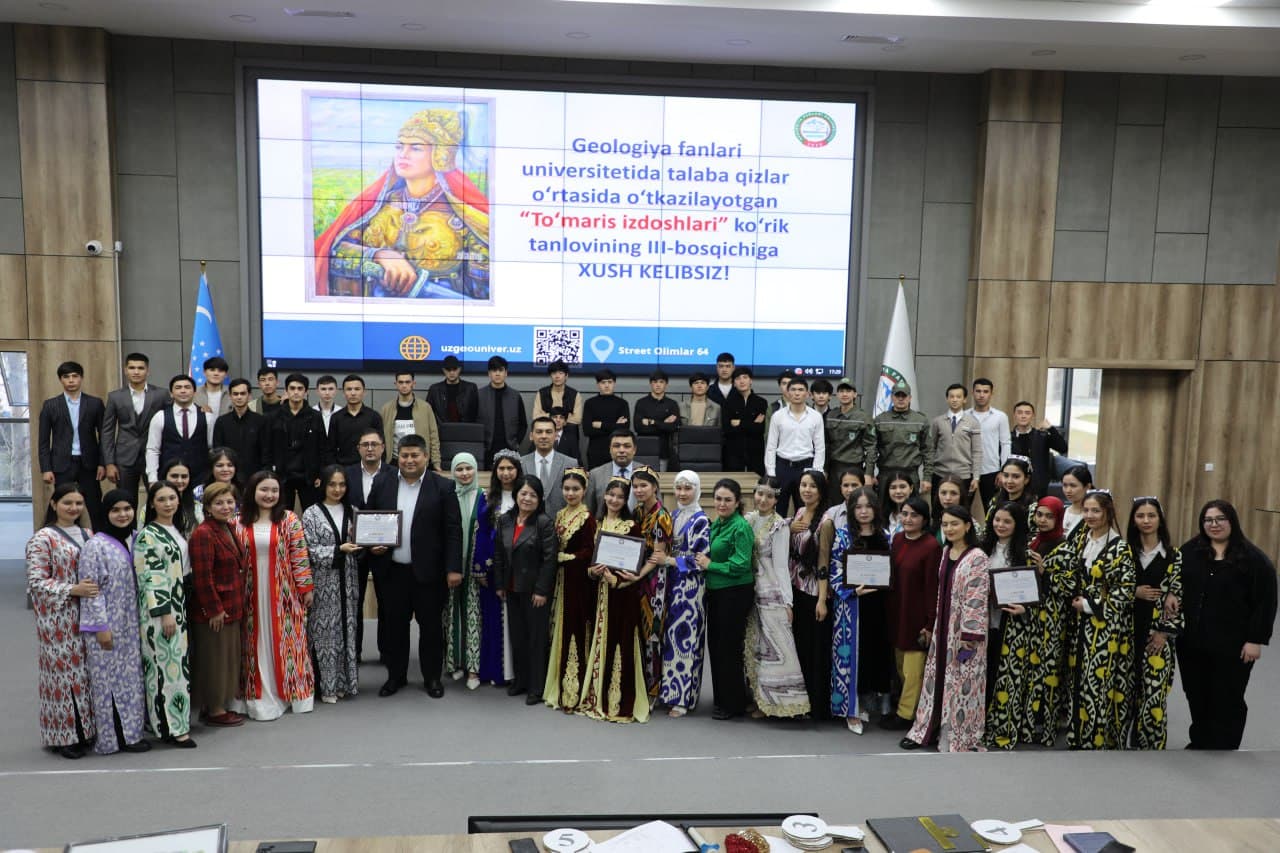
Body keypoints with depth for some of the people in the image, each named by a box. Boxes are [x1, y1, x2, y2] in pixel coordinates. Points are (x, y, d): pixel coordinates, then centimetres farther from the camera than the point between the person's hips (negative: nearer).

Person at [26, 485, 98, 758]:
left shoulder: (87, 535, 13)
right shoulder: (42, 538, -6)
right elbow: (36, 582, -12)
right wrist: (73, 590, -20)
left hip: (87, 616, 6)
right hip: (58, 620, -6)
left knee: (86, 671, 9)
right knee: (63, 672, -1)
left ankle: (86, 729, 19)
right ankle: (64, 736, 9)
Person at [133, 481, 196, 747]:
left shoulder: (177, 531, 13)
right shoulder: (147, 535, -12)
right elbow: (149, 578, -17)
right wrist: (165, 612, -20)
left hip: (178, 606, 8)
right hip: (158, 609, -8)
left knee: (177, 662, 12)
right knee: (166, 664, -5)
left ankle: (175, 720, 20)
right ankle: (171, 727, 0)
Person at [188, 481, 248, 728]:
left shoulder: (231, 528, 10)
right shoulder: (203, 534, -18)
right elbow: (202, 577, -21)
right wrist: (215, 609, -19)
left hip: (232, 607, 9)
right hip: (212, 611, -9)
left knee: (229, 657, 16)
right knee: (214, 659, 2)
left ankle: (220, 705, 28)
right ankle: (214, 710, 14)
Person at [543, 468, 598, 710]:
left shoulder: (587, 518, -9)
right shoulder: (560, 515, 12)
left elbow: (588, 553, -14)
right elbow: (556, 547, 13)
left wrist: (562, 558, -10)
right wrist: (554, 558, -8)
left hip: (579, 581, -7)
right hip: (561, 580, 7)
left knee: (574, 632, -5)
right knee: (560, 632, 10)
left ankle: (574, 693, 0)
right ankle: (559, 686, 20)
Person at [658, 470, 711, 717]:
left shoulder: (701, 521, -9)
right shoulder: (674, 516, 12)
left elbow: (701, 560, -13)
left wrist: (671, 561, -16)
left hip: (690, 586, -7)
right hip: (672, 583, 7)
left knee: (685, 635, -4)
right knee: (671, 635, 8)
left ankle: (683, 697, 3)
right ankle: (672, 691, 17)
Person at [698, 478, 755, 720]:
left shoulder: (741, 527, -16)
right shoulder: (716, 524, 9)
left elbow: (741, 565, -22)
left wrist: (709, 565, -15)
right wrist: (704, 562, 4)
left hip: (735, 594, -9)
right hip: (716, 592, 9)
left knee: (729, 648, 0)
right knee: (715, 645, 15)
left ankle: (734, 704, 13)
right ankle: (721, 699, 28)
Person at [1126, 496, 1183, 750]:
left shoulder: (1174, 555, 2)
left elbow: (1179, 596, -1)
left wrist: (1165, 633, -8)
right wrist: (1134, 592, -14)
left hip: (1157, 633, -1)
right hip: (1127, 630, 1)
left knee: (1153, 691, -6)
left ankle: (1153, 746, 8)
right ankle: (1124, 738, 23)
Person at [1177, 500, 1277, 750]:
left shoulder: (1253, 558, -6)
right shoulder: (1189, 551, 4)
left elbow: (1265, 602, -8)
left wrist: (1256, 640, -12)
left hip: (1232, 646, -4)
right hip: (1191, 641, 4)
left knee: (1227, 700, 5)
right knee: (1196, 696, 15)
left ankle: (1223, 751, 18)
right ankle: (1200, 743, 32)